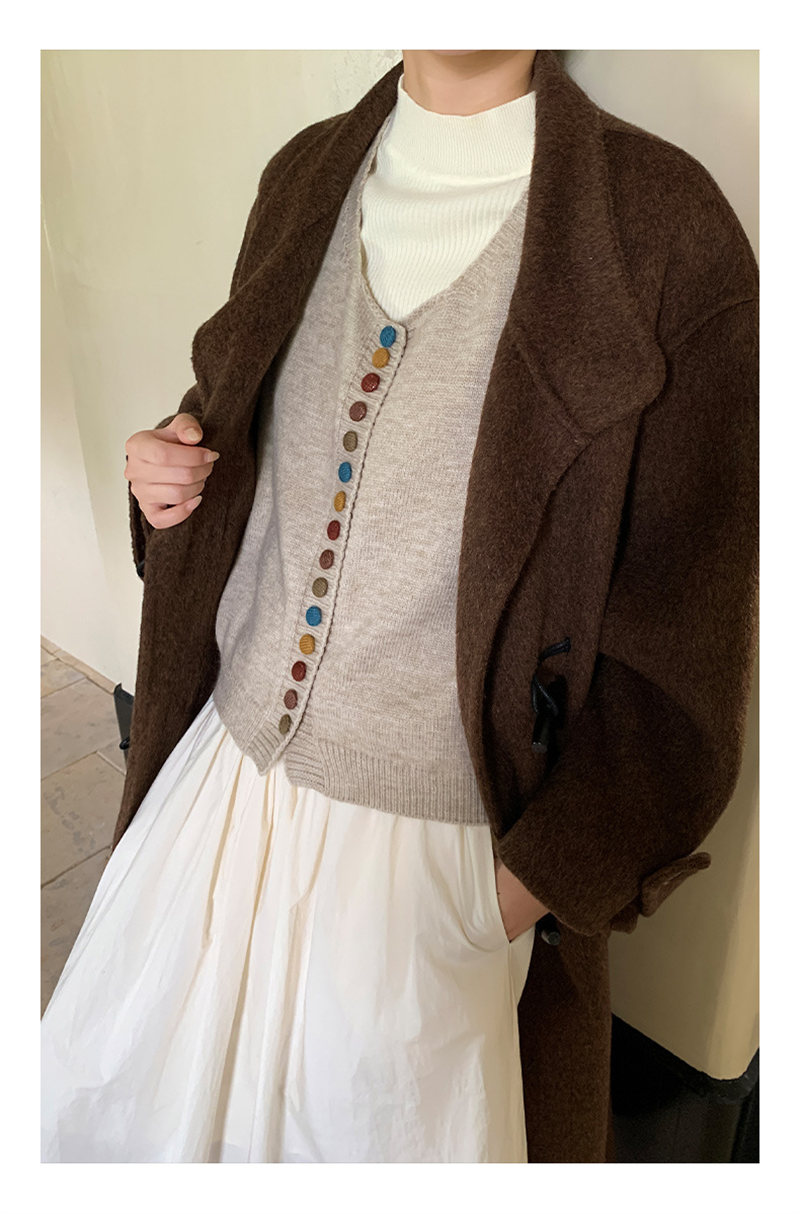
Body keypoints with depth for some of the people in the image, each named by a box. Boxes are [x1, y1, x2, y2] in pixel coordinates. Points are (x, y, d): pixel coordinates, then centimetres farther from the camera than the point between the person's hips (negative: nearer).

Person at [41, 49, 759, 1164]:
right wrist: (177, 472, -4)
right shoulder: (307, 175, 4)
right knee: (103, 1097, 25)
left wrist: (542, 876, -10)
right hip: (228, 768, 6)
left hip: (428, 843, -5)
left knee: (381, 1130, 20)